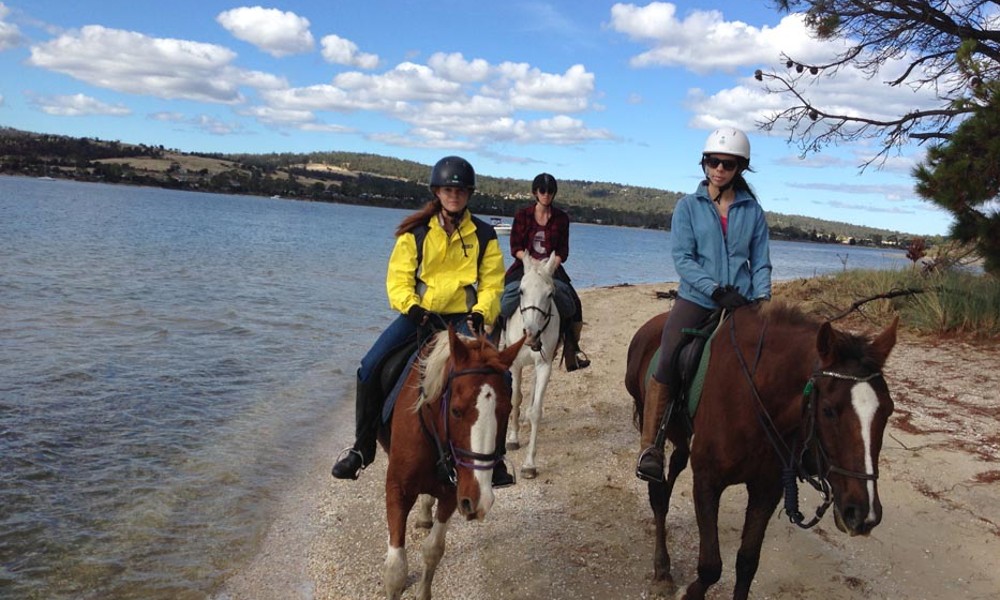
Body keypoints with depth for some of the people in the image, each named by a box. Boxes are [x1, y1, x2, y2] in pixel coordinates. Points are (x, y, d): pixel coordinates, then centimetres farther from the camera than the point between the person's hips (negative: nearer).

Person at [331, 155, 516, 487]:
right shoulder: (416, 233, 1)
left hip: (464, 318, 0)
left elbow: (492, 284, 2)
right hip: (419, 313, 0)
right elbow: (398, 278, -2)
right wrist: (411, 307, -20)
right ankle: (362, 447, 3)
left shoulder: (484, 235, 4)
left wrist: (481, 313, -16)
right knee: (370, 368, -16)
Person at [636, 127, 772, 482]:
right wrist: (716, 290, -18)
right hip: (696, 300, -2)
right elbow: (682, 257, -6)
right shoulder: (688, 206, 4)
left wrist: (762, 299, -7)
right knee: (667, 365, -18)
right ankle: (651, 446, -10)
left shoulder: (752, 209, 10)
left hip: (741, 304, 3)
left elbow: (761, 261, 10)